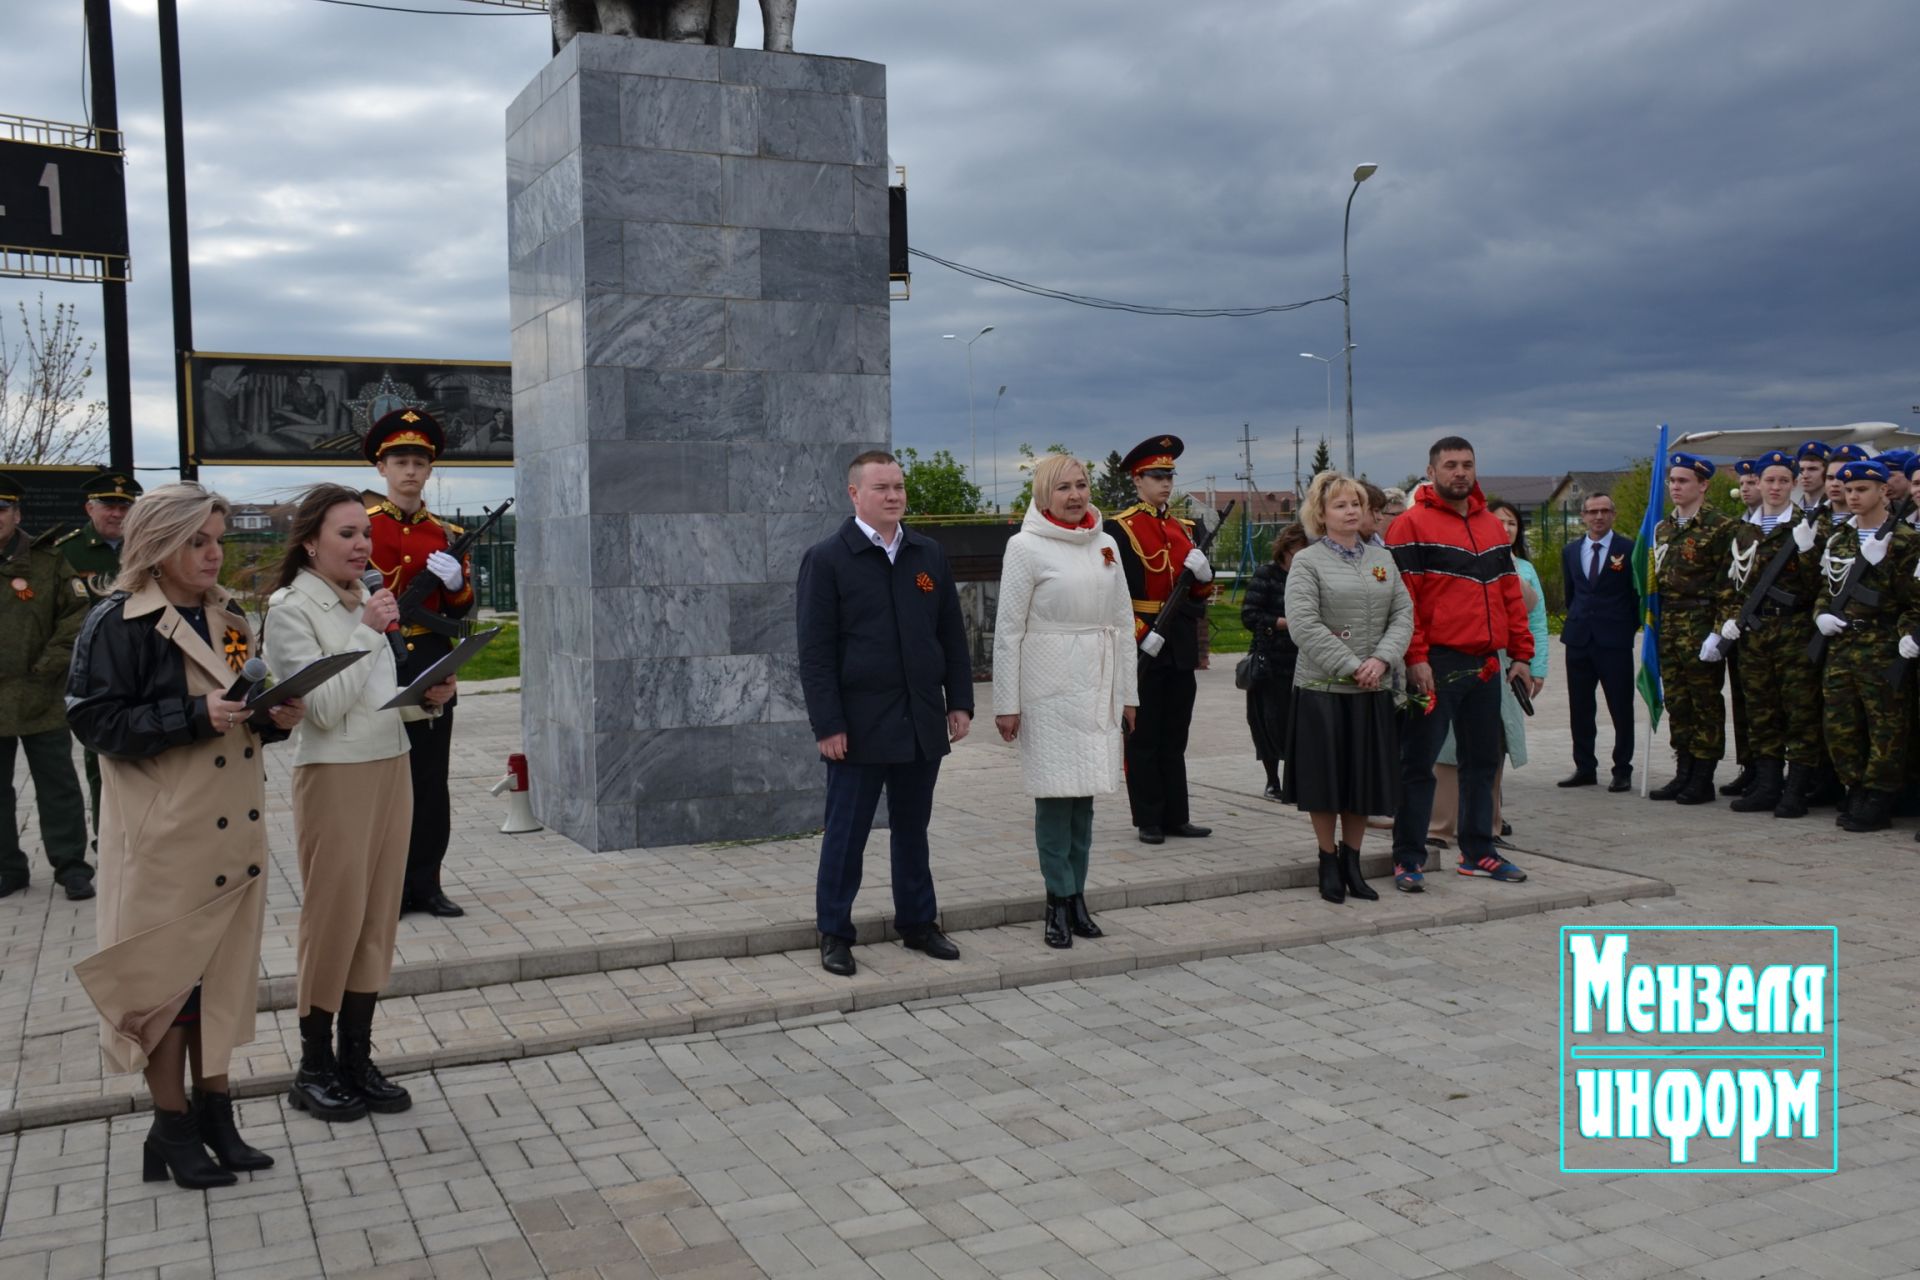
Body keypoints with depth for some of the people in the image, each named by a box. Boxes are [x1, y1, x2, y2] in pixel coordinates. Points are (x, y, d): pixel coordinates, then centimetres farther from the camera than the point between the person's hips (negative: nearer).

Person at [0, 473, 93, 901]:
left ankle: (71, 867, 14)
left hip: (41, 700, -2)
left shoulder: (48, 561, 0)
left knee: (58, 786, 5)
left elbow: (77, 615, -3)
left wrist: (49, 666, -10)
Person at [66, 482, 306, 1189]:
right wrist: (196, 714, -24)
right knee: (165, 972, 4)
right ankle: (171, 1128, 17)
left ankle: (214, 1110, 25)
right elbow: (95, 718, -15)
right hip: (164, 832, -6)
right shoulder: (118, 622, -9)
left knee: (221, 971, 12)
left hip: (232, 827, 6)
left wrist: (275, 716, -3)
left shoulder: (229, 619, 11)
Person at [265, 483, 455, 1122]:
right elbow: (323, 706, -17)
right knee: (333, 919, -1)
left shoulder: (364, 602, 11)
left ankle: (357, 1061, 18)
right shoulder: (291, 609, -9)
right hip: (333, 775, -7)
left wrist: (428, 701, -1)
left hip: (390, 768, 7)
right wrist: (369, 633, -17)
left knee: (377, 918, 9)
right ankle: (315, 1068, 13)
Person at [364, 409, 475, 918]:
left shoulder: (444, 533, 10)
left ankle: (425, 883, 16)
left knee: (431, 777, 7)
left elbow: (462, 608, 10)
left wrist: (456, 581, -10)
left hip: (433, 666, 4)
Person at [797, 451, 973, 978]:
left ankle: (918, 923, 27)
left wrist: (960, 702, 6)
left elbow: (952, 634, 13)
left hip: (922, 723, 5)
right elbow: (815, 651, -8)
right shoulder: (827, 559, -5)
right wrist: (828, 724, -13)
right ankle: (834, 934, 16)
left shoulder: (928, 555, 9)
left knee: (913, 829, 15)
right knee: (846, 833, 4)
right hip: (859, 726, -4)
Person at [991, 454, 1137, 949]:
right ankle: (1061, 899, 7)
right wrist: (1006, 703, -8)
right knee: (1055, 792, -3)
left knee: (1085, 792, 8)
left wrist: (1126, 692, 11)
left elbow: (1123, 623, 14)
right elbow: (1008, 630, -6)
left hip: (1098, 685, 5)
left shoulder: (1105, 544, 11)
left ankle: (1076, 895, 17)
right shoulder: (1026, 546, -4)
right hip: (1049, 687, -5)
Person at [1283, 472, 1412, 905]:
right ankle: (1328, 861, 18)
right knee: (1325, 777, 3)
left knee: (1365, 777, 9)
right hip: (1322, 689, -4)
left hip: (1374, 690, 4)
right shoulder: (1307, 562, -4)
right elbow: (1304, 625, -13)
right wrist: (1352, 667, -16)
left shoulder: (1382, 558, 11)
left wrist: (1382, 660, -12)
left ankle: (1352, 860, 22)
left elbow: (1403, 614, 5)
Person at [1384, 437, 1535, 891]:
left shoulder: (1492, 526, 15)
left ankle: (1478, 852, 23)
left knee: (1483, 760, 13)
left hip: (1485, 665, 7)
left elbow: (1510, 594, 17)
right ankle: (1408, 858, 5)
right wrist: (1415, 658, -17)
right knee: (1419, 763, -1)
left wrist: (1521, 654, 11)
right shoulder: (1412, 526, -5)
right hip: (1436, 666, -7)